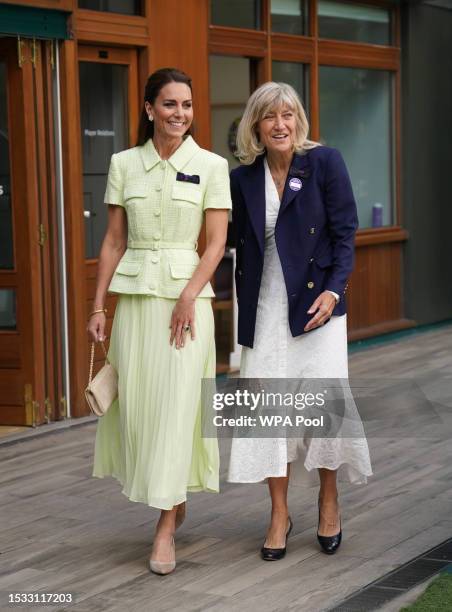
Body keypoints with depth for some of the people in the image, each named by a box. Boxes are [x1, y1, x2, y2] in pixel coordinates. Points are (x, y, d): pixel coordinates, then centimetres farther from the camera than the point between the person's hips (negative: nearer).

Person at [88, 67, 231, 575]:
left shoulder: (210, 165, 0)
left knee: (177, 404, -5)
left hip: (187, 291, -2)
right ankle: (173, 497, 28)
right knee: (136, 401, 4)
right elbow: (114, 240, 7)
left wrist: (189, 295, -15)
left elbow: (217, 241, -3)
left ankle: (166, 525, 2)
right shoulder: (124, 164, 6)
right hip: (134, 294, 3)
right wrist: (98, 305, 4)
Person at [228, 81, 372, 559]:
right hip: (265, 310, 3)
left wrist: (333, 290, -17)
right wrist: (243, 316, 9)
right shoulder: (242, 178, 6)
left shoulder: (324, 162, -3)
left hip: (315, 302, -2)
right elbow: (242, 248, 11)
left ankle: (329, 503, 19)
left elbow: (344, 231, -4)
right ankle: (279, 515, 13)